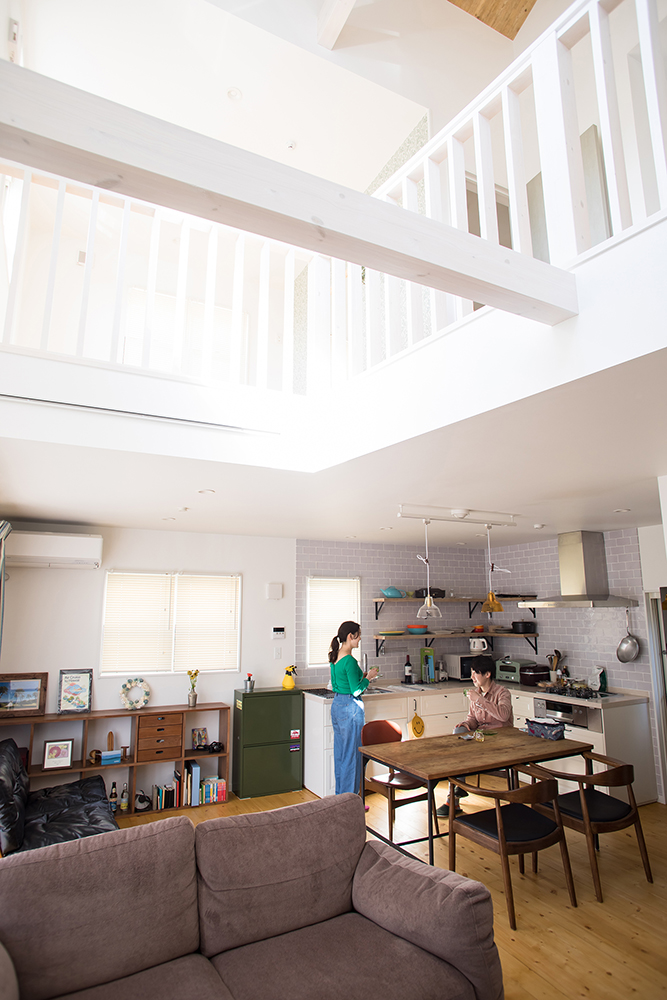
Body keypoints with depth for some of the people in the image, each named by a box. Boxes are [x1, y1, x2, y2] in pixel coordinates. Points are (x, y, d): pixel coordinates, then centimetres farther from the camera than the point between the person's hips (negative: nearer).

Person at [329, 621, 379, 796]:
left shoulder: (335, 657, 7)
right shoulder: (349, 660, -21)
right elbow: (356, 690, -20)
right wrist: (369, 677, -5)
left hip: (336, 706, 9)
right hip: (350, 708, -9)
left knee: (340, 752, 17)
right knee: (352, 754, 2)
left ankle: (340, 794, 28)